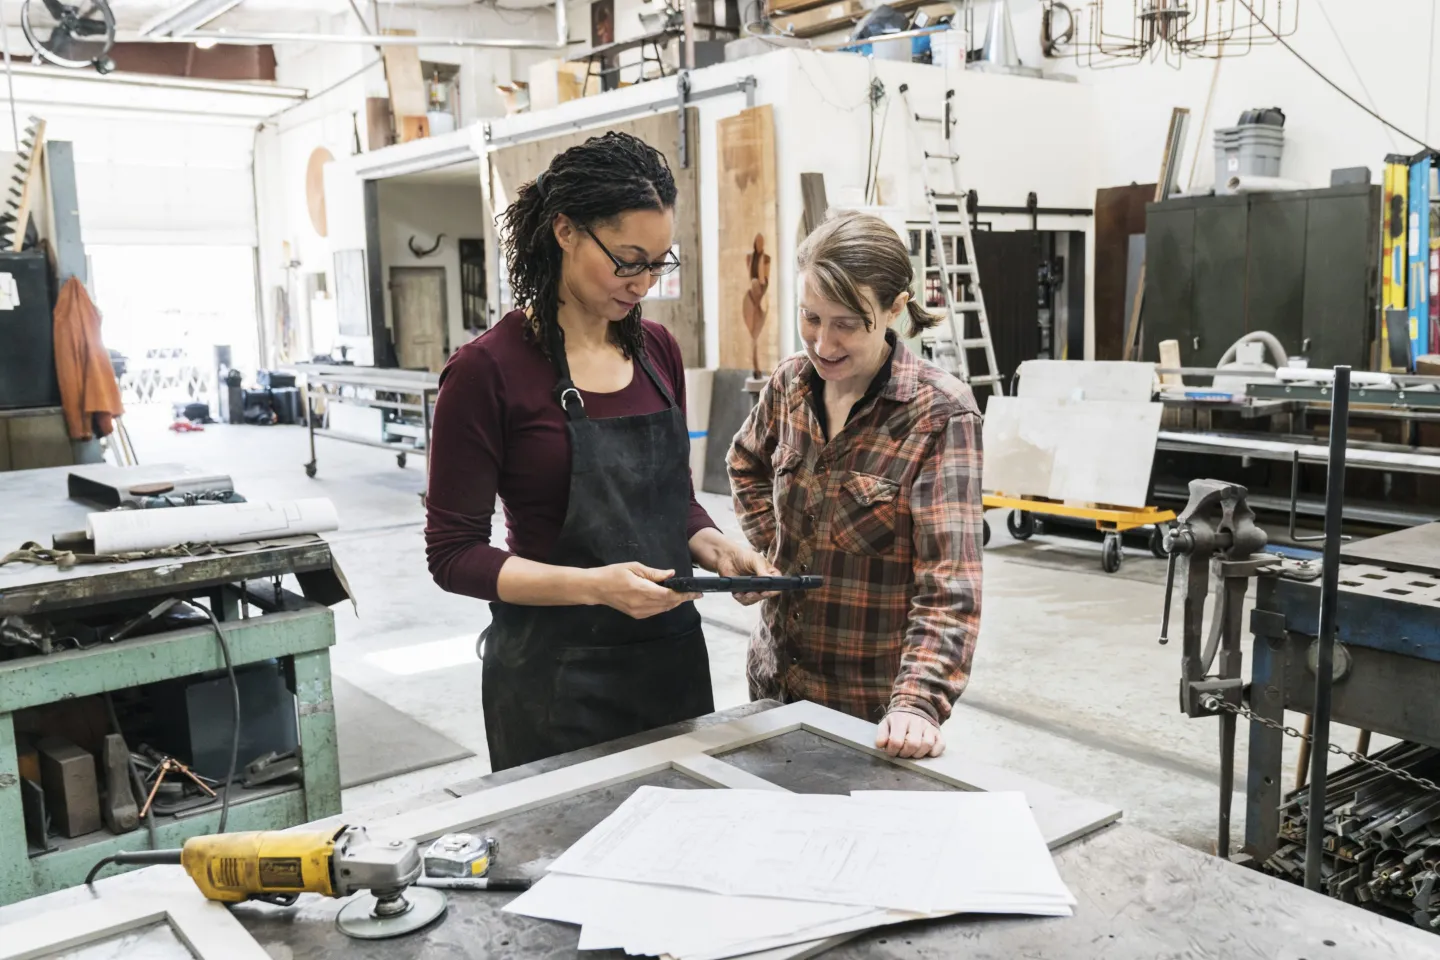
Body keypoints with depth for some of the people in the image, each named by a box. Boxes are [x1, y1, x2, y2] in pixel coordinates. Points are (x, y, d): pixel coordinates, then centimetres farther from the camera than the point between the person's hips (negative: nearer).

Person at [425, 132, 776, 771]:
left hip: (673, 657, 6)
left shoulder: (658, 350, 4)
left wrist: (716, 549, -6)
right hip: (556, 675, -5)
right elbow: (454, 555, -12)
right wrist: (594, 586, -23)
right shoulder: (487, 370, -14)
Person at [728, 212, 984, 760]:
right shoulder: (790, 384, -2)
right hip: (775, 675, 6)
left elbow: (950, 581, -24)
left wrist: (919, 701, -35)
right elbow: (747, 462, 20)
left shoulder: (941, 414, -18)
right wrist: (769, 541, 4)